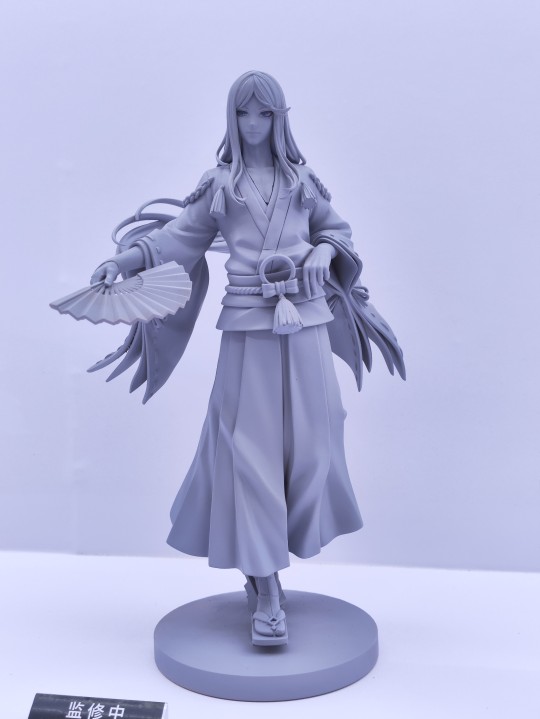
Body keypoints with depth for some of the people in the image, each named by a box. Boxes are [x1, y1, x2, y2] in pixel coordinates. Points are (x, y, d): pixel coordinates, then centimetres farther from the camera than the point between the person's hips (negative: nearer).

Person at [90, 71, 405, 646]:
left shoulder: (301, 179, 12)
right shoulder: (220, 185, 8)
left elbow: (336, 230, 20)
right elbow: (181, 235, 2)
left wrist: (324, 251, -1)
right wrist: (122, 260, -10)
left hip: (306, 322, 3)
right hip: (248, 325, -2)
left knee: (304, 444, 4)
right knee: (252, 449, -6)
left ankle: (260, 556, 25)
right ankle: (267, 597, -1)